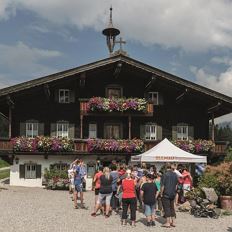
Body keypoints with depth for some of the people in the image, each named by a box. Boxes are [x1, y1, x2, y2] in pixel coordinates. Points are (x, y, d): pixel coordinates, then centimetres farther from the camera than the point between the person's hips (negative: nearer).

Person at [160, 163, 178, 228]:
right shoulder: (175, 175, 5)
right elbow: (176, 185, 13)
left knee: (167, 208, 0)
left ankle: (168, 223, 3)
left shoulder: (165, 175, -15)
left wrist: (161, 193, -4)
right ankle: (173, 222, 19)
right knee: (172, 208, 15)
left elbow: (162, 186, -14)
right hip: (173, 194, 6)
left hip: (166, 194, -6)